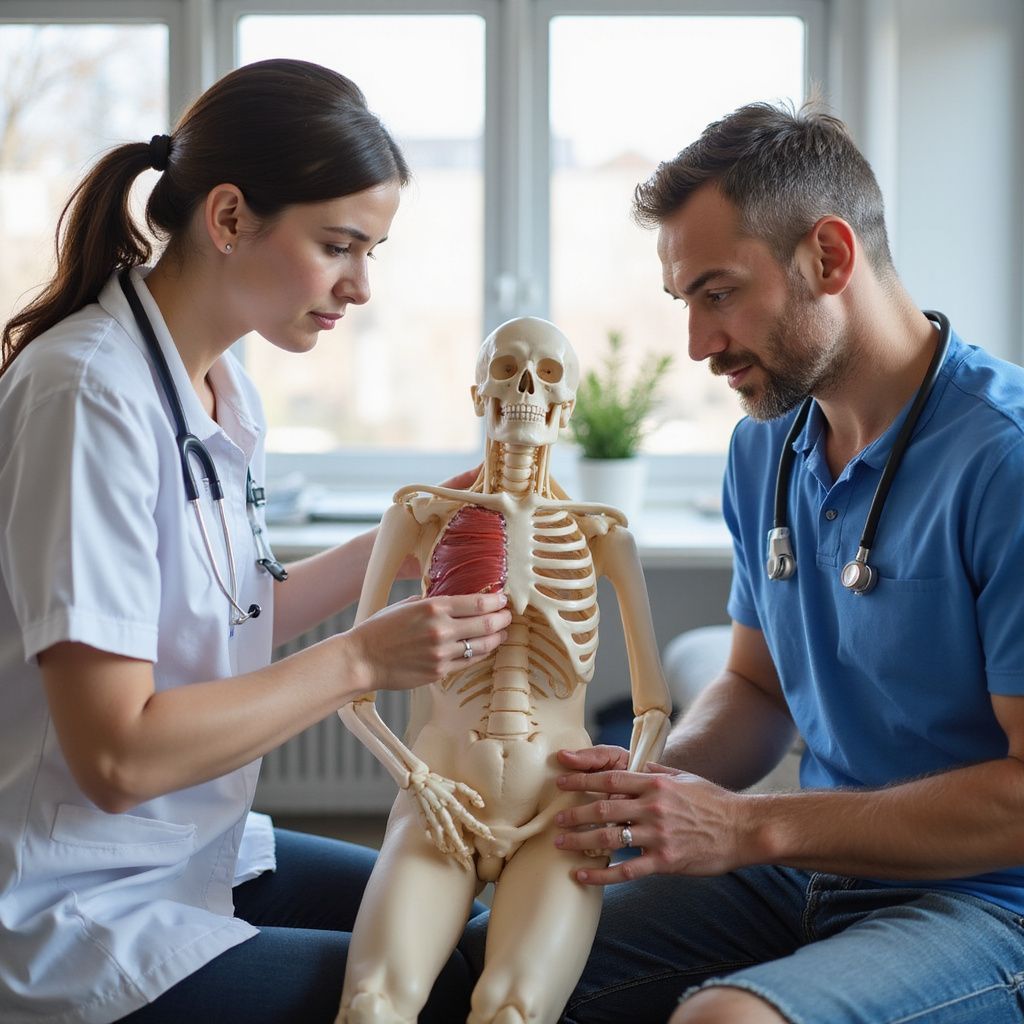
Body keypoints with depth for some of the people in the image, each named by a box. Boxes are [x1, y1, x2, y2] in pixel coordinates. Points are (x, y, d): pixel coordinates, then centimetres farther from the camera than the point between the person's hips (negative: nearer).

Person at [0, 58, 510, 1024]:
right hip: (82, 925, -9)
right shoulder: (90, 395, -22)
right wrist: (361, 660, -20)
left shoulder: (223, 384, 6)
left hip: (203, 855, 9)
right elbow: (115, 754, -25)